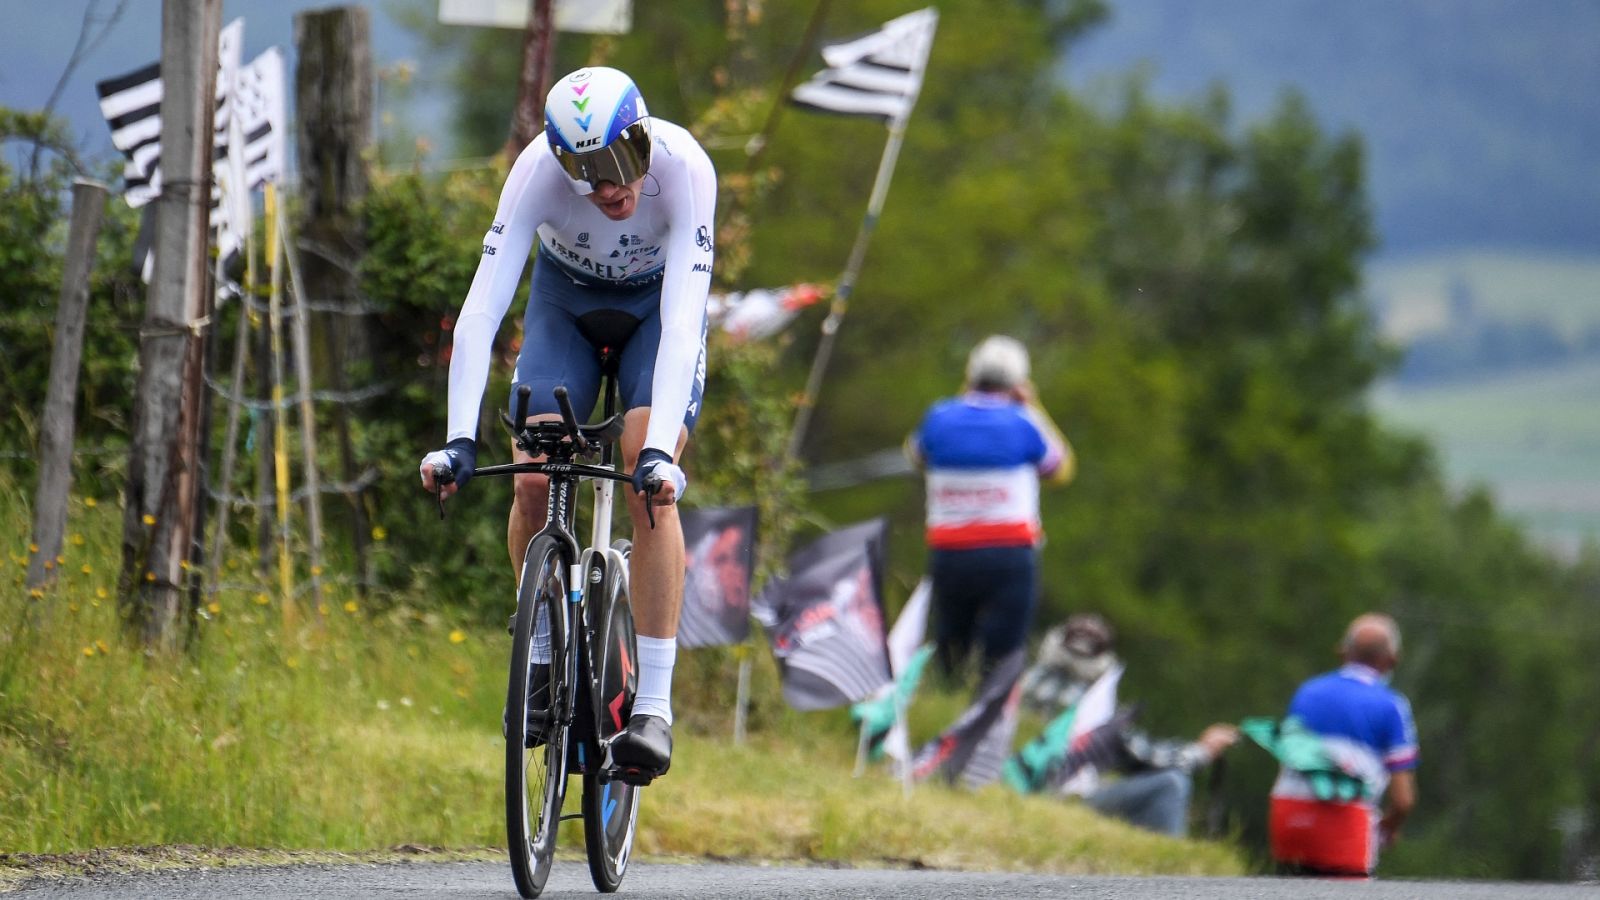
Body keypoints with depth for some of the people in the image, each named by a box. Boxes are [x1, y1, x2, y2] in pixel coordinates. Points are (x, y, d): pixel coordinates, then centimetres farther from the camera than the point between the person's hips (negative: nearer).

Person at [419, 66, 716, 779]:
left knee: (649, 485, -22)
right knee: (533, 479, -17)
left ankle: (655, 704, -21)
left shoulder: (684, 168, -36)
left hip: (657, 301, -2)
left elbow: (683, 321, -40)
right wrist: (460, 440, -46)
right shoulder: (538, 171, -33)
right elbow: (481, 310, -37)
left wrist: (660, 449, -51)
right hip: (566, 299, 2)